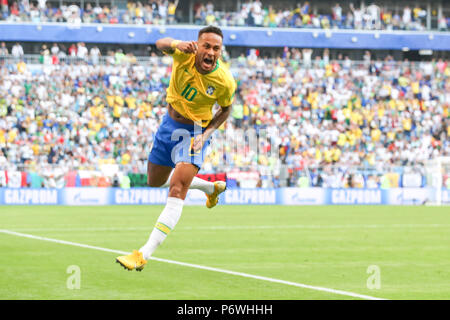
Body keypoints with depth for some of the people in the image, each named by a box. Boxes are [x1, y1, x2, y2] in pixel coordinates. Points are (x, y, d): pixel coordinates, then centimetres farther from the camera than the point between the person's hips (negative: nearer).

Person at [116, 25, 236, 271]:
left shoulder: (225, 81, -19)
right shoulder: (185, 54, -19)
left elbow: (226, 108, 0)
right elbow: (161, 44, -39)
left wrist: (207, 133, -14)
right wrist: (177, 45, -62)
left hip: (194, 132, -4)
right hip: (170, 123, 4)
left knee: (177, 190, -22)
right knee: (155, 181, 22)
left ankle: (144, 254, -25)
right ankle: (210, 188, 47)